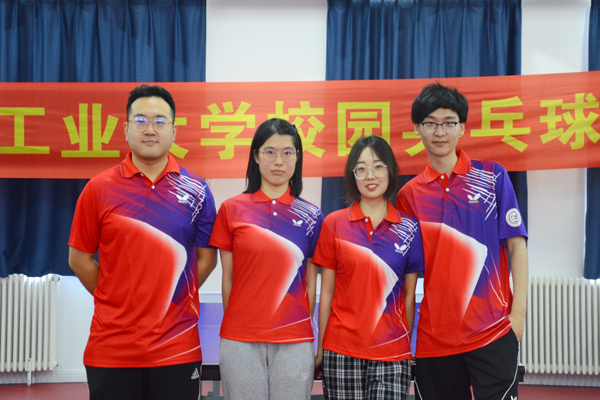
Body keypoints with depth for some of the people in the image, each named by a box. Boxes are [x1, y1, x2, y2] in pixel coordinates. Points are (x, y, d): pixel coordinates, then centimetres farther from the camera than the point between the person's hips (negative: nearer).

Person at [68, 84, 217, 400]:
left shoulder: (196, 190, 2)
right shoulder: (98, 189, 0)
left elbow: (206, 258, 8)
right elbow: (79, 259, 6)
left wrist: (171, 300, 4)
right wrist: (118, 301, 4)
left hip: (178, 348, 1)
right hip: (110, 348, 0)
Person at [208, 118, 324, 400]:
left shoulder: (312, 216, 5)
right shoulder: (232, 210, 3)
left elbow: (311, 283, 9)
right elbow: (228, 279, 6)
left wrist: (301, 328, 7)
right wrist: (235, 327, 6)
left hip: (294, 343, 1)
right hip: (240, 341, 0)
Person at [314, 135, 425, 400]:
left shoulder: (409, 228, 4)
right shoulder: (334, 224, 2)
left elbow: (409, 295, 7)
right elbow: (326, 292, 4)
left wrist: (407, 345, 7)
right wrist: (320, 348, 3)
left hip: (392, 353, 0)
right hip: (341, 351, 0)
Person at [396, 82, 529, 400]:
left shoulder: (492, 176, 2)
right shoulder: (408, 195, 7)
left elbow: (516, 245, 1)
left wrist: (518, 311, -6)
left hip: (492, 331, -2)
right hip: (433, 337, 2)